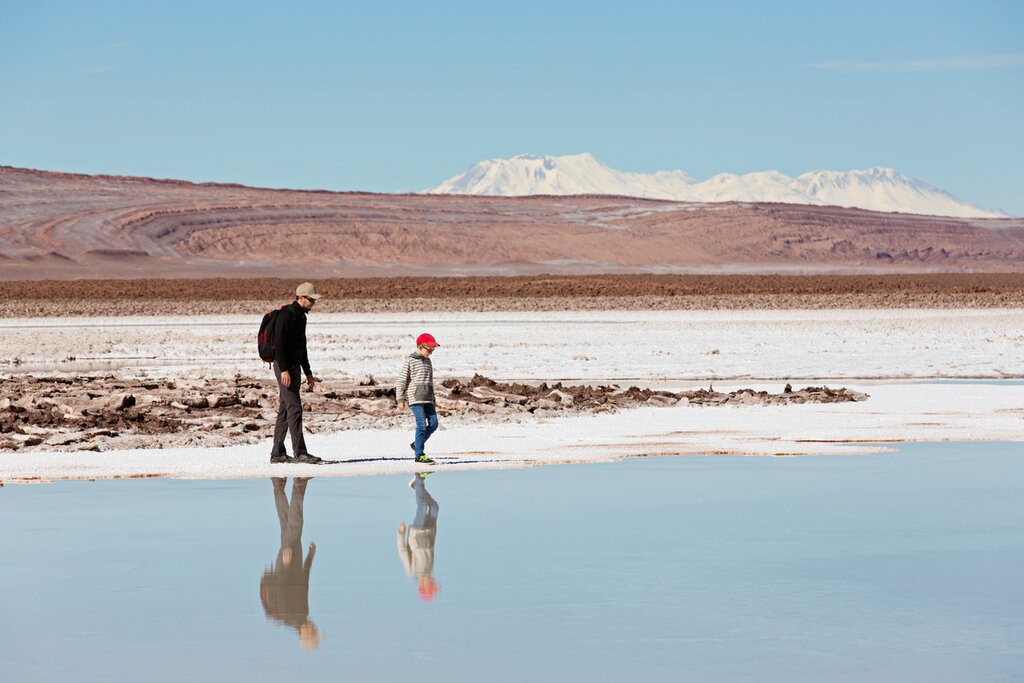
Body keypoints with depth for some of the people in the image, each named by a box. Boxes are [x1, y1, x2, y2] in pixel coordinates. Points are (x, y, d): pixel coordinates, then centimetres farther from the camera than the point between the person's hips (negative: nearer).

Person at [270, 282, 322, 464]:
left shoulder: (301, 316, 17)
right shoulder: (286, 315, -13)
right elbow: (278, 343, -20)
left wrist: (308, 373, 24)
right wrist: (284, 369, -25)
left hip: (294, 367, 10)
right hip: (284, 368, -10)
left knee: (285, 410, 9)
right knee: (294, 408, -12)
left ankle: (277, 453, 12)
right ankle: (299, 452, -14)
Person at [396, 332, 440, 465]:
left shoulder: (428, 361, 17)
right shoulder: (410, 361, -5)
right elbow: (401, 380, -6)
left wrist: (432, 398, 25)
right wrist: (400, 399, -10)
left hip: (428, 398, 7)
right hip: (415, 398, -7)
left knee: (433, 423, 2)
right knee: (422, 425, -12)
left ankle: (416, 445, 20)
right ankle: (419, 455, -7)